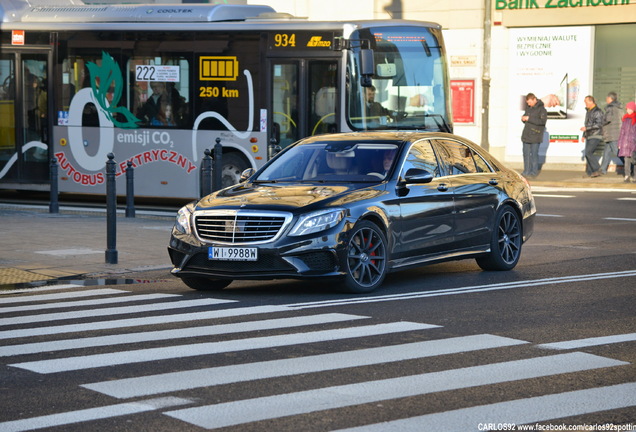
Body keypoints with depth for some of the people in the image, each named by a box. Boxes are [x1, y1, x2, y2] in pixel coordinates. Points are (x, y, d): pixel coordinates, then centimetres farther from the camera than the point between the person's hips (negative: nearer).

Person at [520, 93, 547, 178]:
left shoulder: (541, 109, -10)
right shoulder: (528, 107, 12)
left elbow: (543, 121, -21)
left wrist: (529, 118, -23)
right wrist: (523, 118, -1)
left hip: (535, 135, -7)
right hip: (526, 135, 7)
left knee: (534, 154, -3)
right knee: (526, 153, 8)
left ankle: (534, 172, 4)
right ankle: (526, 171, 15)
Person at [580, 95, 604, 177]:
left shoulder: (598, 111, -12)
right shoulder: (588, 111, 18)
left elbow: (599, 124, -22)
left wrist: (586, 128, -24)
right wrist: (584, 136, 23)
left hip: (596, 136, -9)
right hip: (589, 137, 9)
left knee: (588, 152, -20)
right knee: (588, 154, 3)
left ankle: (597, 170, -13)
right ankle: (590, 173, 6)